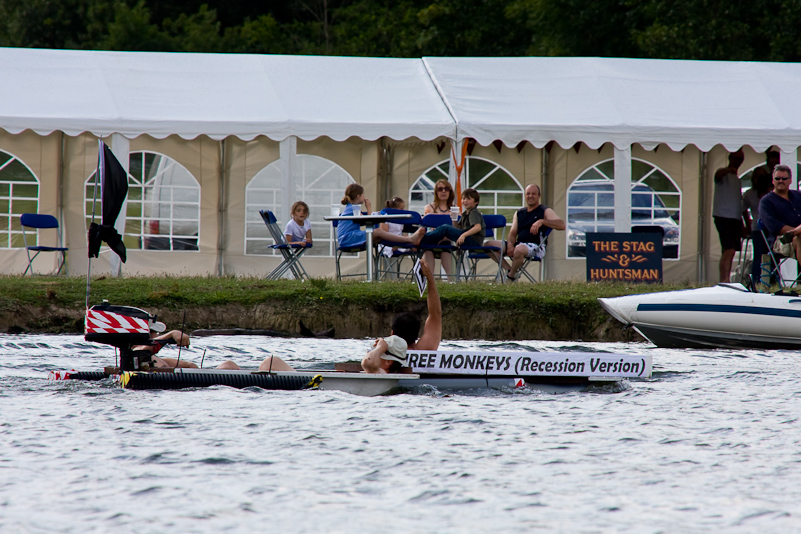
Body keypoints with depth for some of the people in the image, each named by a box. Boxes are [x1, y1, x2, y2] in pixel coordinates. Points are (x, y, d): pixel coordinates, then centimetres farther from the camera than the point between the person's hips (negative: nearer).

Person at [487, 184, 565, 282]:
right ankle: (509, 269, -10)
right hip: (518, 244, 6)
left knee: (519, 249, -41)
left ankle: (511, 276, -16)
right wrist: (510, 244, -9)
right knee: (489, 245, -9)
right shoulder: (519, 213, 21)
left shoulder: (545, 211, 4)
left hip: (536, 247, -6)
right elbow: (513, 233, 15)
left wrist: (542, 221, -23)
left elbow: (561, 225, -10)